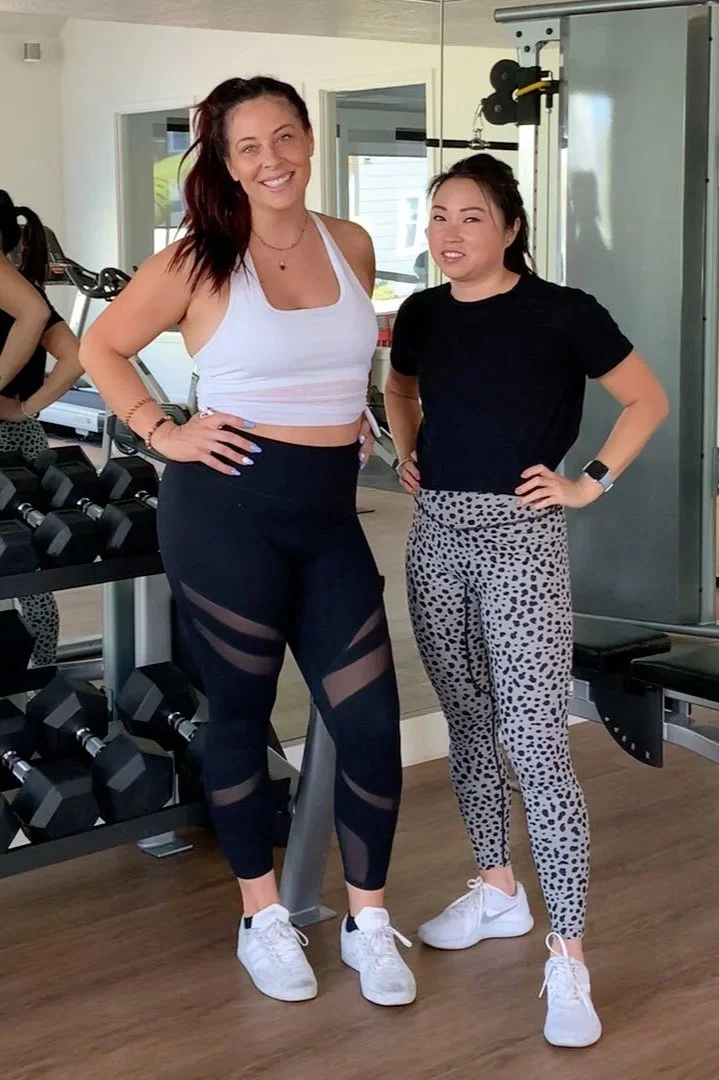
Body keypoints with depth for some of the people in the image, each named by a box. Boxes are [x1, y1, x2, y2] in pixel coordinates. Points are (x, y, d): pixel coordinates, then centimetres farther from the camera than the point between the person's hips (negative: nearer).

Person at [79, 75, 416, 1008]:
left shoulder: (353, 246, 6)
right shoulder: (200, 261, -5)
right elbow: (101, 347, 3)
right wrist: (162, 433, -6)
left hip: (330, 513, 4)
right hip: (228, 509, -3)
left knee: (371, 721, 0)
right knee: (241, 712, 9)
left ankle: (368, 921, 19)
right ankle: (264, 916, 26)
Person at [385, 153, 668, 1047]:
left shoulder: (562, 313, -10)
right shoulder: (422, 314, 5)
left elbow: (648, 401, -1)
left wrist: (591, 483, -6)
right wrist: (410, 455, 13)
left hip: (520, 538, -6)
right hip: (436, 536, 6)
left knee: (534, 744, -10)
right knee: (467, 725, 16)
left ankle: (568, 959, -4)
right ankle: (497, 890, 33)